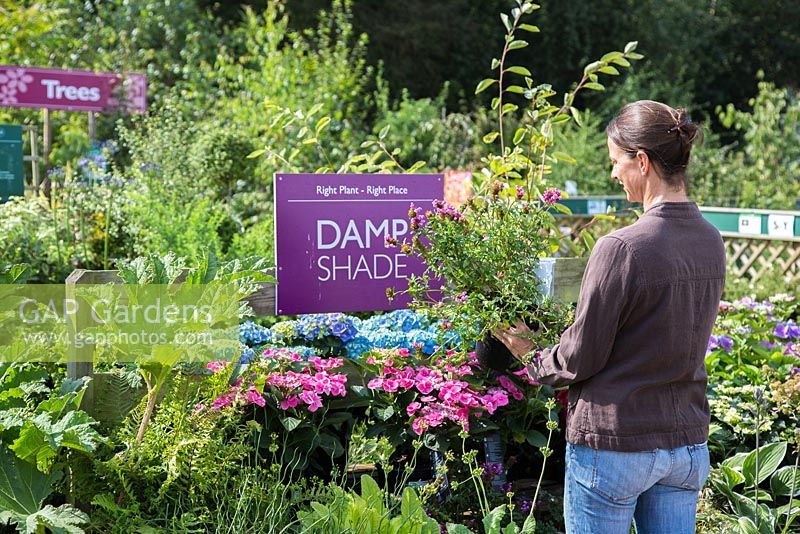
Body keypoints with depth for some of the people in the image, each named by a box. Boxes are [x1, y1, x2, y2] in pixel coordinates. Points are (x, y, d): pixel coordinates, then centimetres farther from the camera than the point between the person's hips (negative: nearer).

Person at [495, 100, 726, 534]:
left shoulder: (621, 249, -20)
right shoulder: (711, 243, 2)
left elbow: (580, 360, -13)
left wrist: (531, 357, 8)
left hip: (615, 445, -6)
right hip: (688, 443, 7)